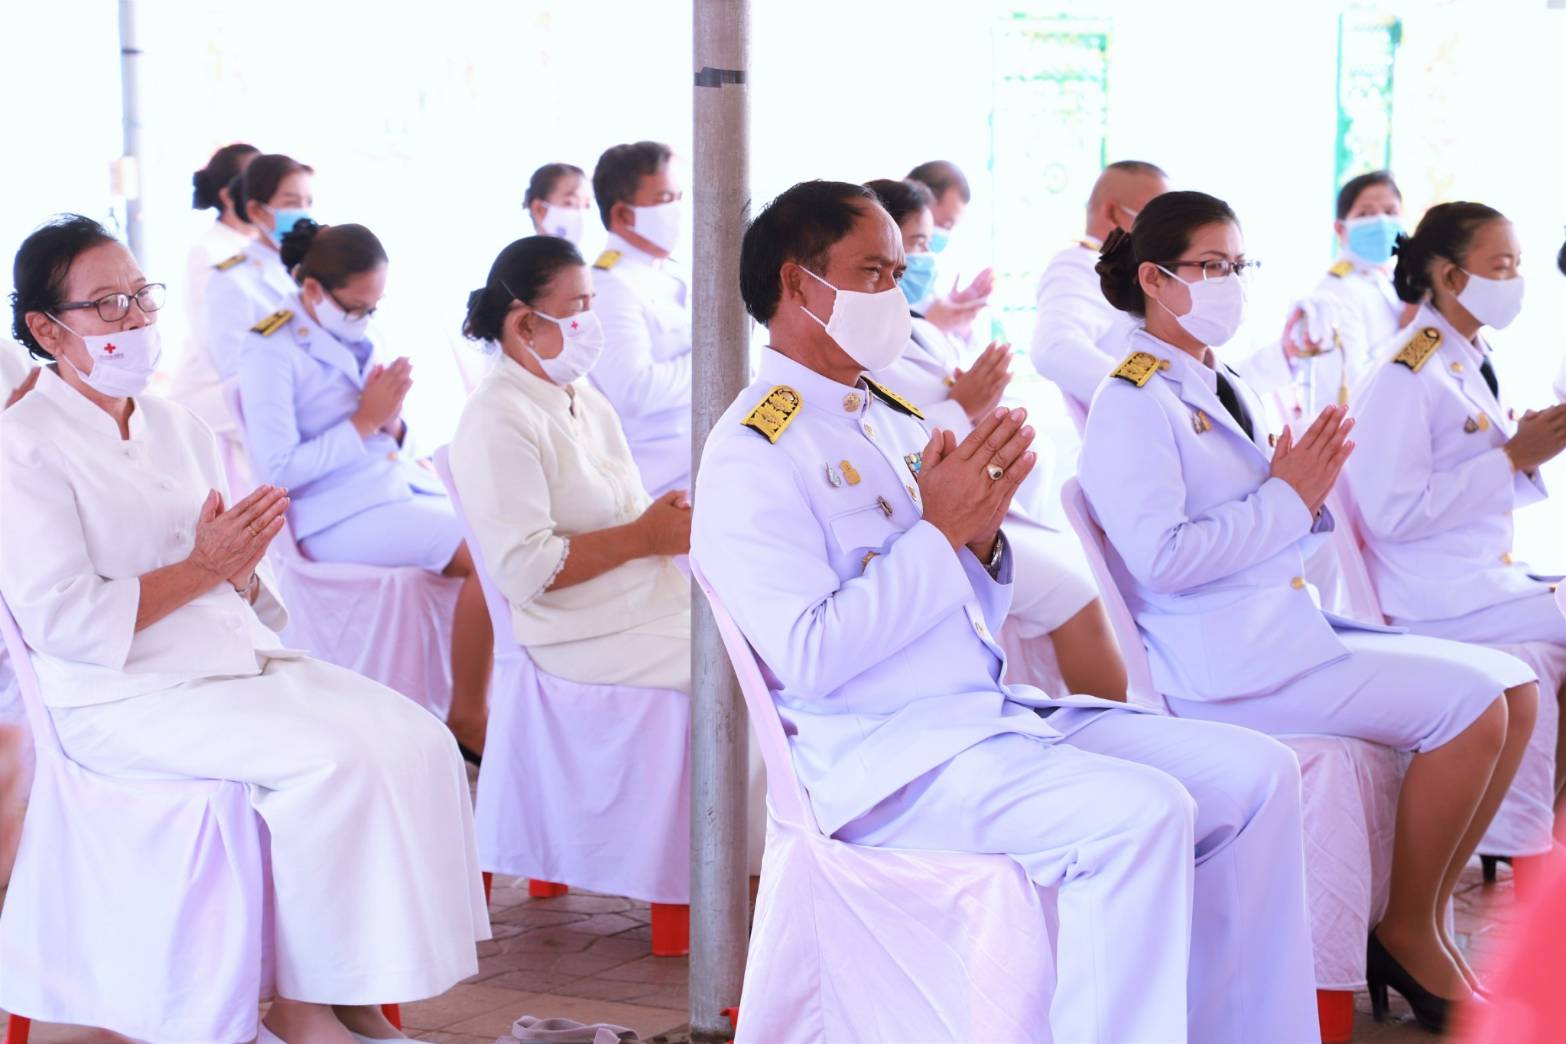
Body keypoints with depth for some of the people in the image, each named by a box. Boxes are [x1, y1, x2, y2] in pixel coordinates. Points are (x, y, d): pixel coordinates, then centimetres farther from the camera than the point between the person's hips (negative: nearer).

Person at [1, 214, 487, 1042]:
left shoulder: (177, 427, 17)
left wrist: (242, 570, -6)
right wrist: (201, 569, -13)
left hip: (239, 657, 8)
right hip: (122, 695, -7)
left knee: (416, 739, -14)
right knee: (333, 760, -28)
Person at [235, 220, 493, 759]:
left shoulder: (360, 336, 13)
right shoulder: (271, 350, -8)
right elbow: (279, 470, -17)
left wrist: (391, 419, -5)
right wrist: (365, 420, -16)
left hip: (400, 484, 8)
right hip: (339, 513, -8)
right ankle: (467, 720, -14)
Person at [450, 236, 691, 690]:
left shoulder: (585, 398, 15)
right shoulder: (496, 422, -14)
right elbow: (523, 571, -21)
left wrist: (670, 518, -3)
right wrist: (645, 537, -15)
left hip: (656, 598, 9)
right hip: (590, 635, -9)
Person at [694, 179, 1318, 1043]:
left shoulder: (893, 420, 17)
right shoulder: (752, 453, -9)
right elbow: (812, 656, -20)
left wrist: (982, 534, -2)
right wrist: (939, 528, -15)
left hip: (995, 709, 9)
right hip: (885, 758, -9)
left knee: (1259, 772, -2)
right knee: (1141, 812, -30)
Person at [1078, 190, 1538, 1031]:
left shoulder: (1225, 391, 17)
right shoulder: (1133, 403, -10)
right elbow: (1158, 558, -22)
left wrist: (1311, 488, 1)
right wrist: (1285, 499, -15)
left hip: (1286, 625, 9)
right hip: (1223, 662, -9)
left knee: (1514, 689, 0)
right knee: (1469, 702, -18)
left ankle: (1424, 920, 5)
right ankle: (1408, 936, -4)